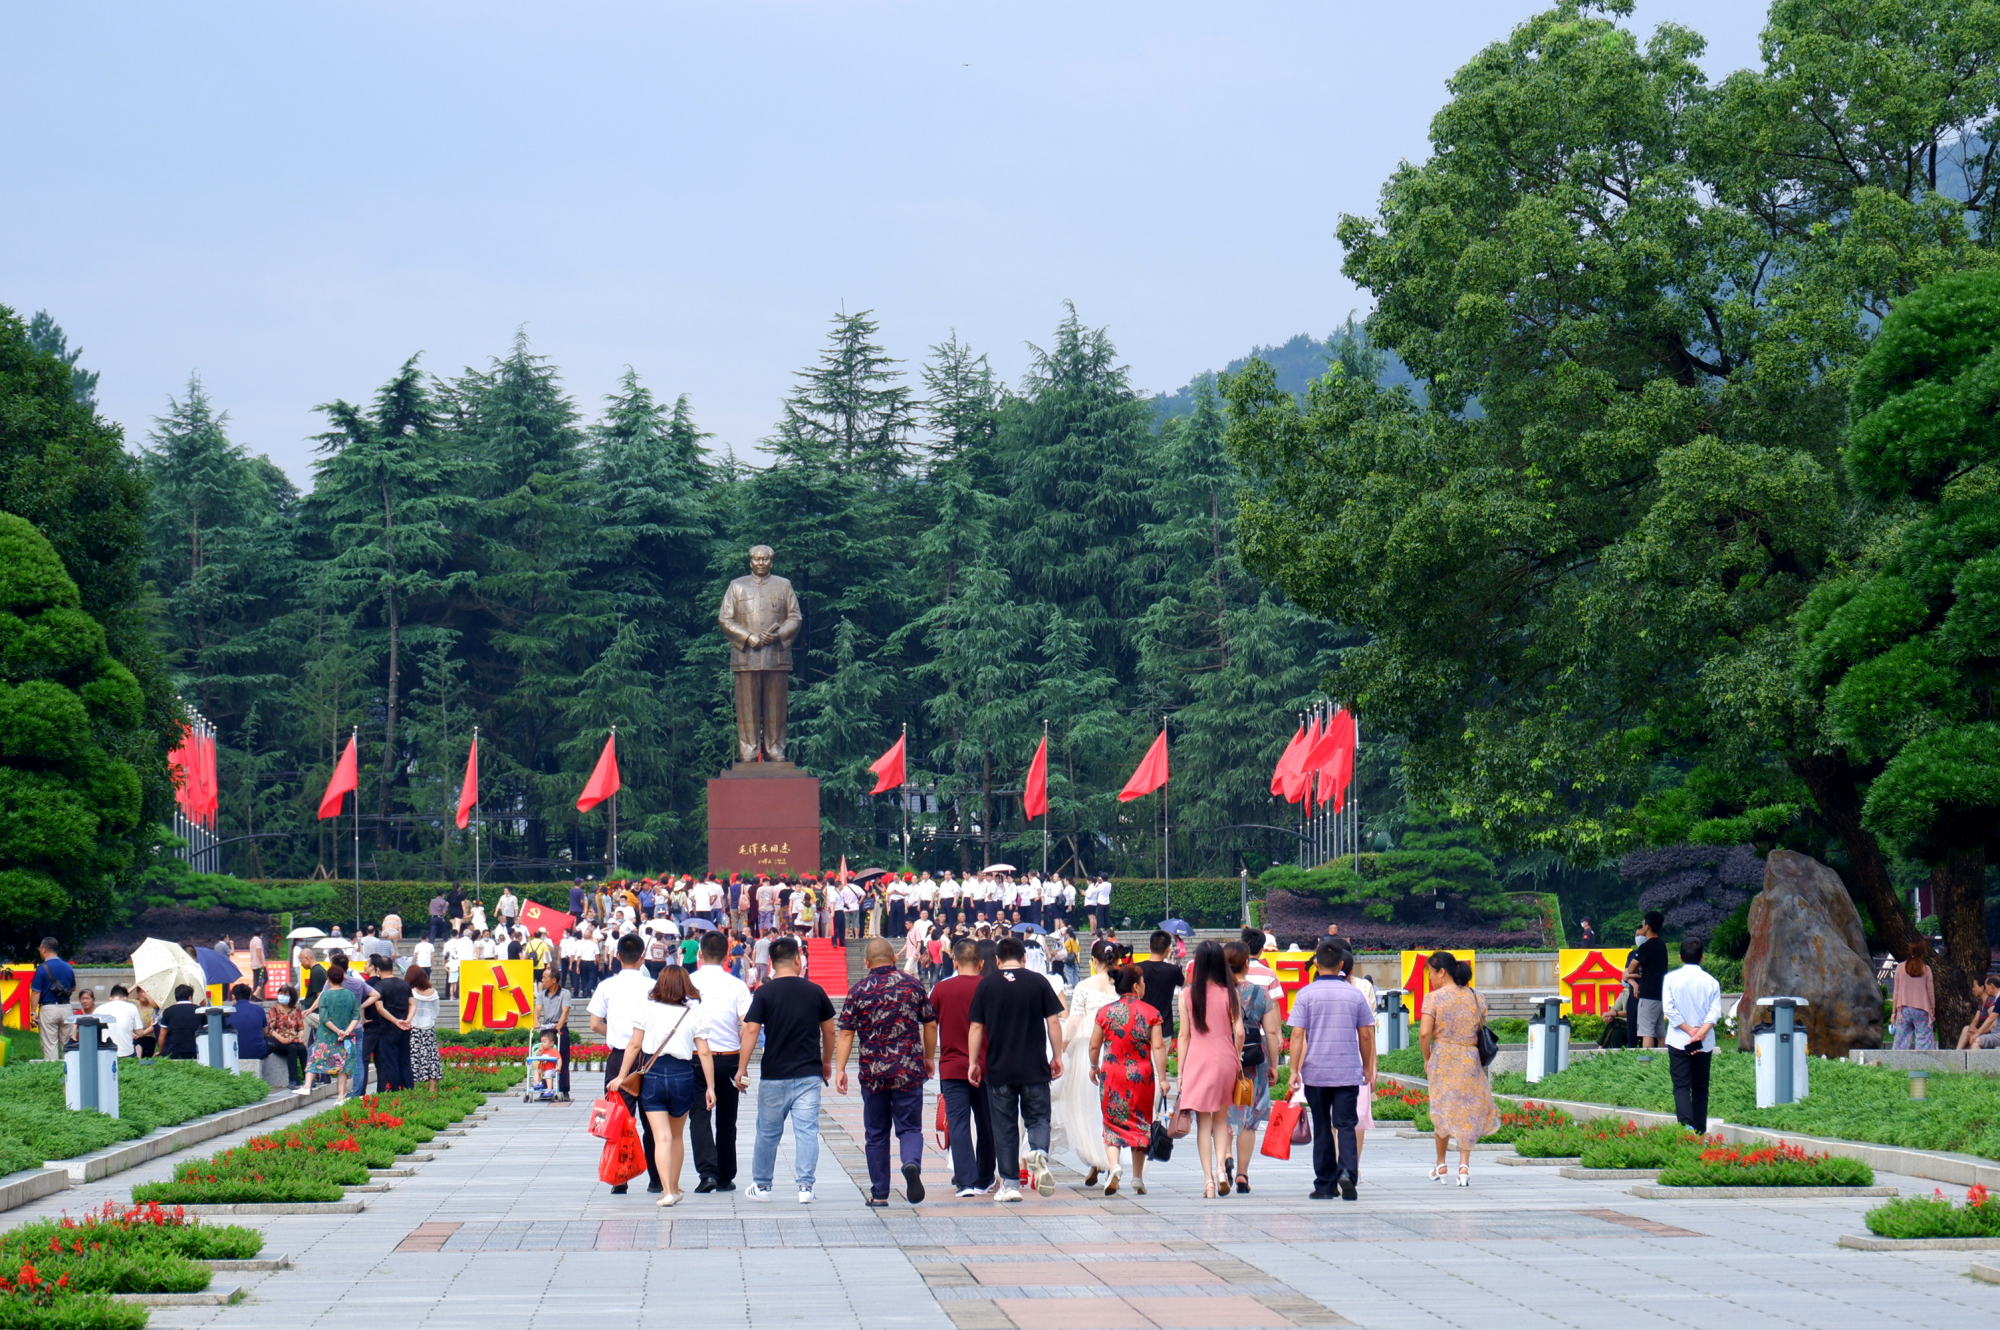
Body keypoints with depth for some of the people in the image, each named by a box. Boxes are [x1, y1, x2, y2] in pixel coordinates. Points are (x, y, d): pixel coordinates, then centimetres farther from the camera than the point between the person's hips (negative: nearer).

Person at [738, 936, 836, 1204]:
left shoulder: (765, 993, -6)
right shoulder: (815, 991, 1)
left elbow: (751, 1030, -12)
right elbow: (829, 1030, 10)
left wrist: (742, 1067, -7)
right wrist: (826, 1062, 24)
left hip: (774, 1076, -1)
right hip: (809, 1074, 1)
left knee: (768, 1133, 11)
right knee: (807, 1131, 1)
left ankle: (761, 1186, 20)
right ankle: (805, 1186, -5)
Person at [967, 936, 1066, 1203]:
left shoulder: (986, 985, 2)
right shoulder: (1038, 982, 0)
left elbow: (976, 1027, 2)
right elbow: (1053, 1021, -1)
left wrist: (973, 1062, 8)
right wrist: (1057, 1056, 8)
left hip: (998, 1068, 0)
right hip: (1035, 1068, 0)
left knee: (1004, 1125, 6)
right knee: (1038, 1117, 9)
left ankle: (1008, 1184, 5)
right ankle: (1039, 1152, -22)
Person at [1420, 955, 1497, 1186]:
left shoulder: (1433, 997, -7)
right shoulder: (1476, 998, 5)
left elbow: (1424, 1033, -15)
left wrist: (1427, 1057, -1)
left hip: (1442, 1058, -2)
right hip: (1471, 1060, 2)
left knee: (1442, 1109, 14)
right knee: (1468, 1111, 7)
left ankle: (1441, 1165, 23)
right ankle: (1464, 1163, -7)